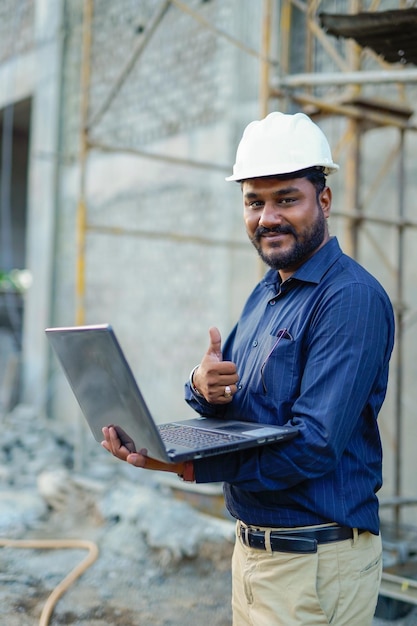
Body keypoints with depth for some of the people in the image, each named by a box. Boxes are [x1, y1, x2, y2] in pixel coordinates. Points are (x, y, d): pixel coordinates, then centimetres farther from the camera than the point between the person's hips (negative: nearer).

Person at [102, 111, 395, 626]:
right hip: (251, 546, 8)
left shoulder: (351, 297, -20)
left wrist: (186, 464, -29)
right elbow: (225, 408, 8)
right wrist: (203, 386, -15)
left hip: (315, 563, -8)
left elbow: (314, 447, -27)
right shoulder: (264, 294, 9)